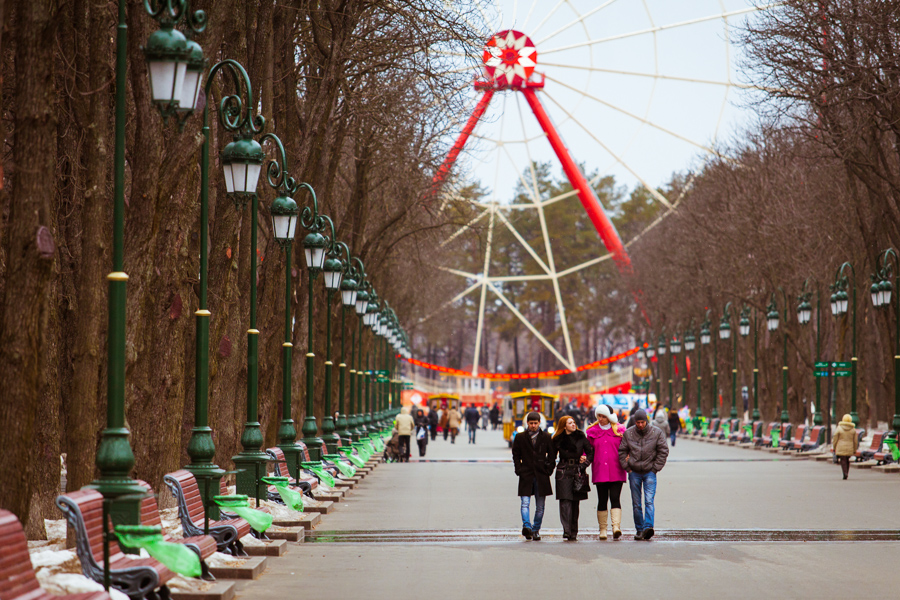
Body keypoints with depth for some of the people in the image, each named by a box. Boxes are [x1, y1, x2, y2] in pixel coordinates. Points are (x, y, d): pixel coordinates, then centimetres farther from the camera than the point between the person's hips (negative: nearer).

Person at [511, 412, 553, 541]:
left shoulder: (546, 437, 7)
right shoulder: (520, 437, 7)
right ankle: (526, 526, -26)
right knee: (525, 503, -16)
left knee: (540, 507, 4)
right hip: (526, 475, -1)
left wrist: (549, 469, 1)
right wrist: (519, 470, -1)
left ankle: (536, 530, 13)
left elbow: (551, 454, 12)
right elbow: (516, 455, 10)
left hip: (541, 476, 1)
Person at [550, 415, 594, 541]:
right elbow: (552, 457, 8)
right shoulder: (558, 439, 4)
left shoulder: (581, 437, 6)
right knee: (565, 502, -12)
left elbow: (590, 452, 9)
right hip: (563, 472, -1)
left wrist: (583, 465, -3)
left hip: (577, 471, 1)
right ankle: (566, 531, -16)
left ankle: (573, 532, 10)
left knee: (575, 503, 4)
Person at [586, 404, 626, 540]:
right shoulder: (592, 432, 10)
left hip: (616, 472, -2)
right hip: (599, 472, 2)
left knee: (615, 498, -12)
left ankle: (616, 527, -20)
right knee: (602, 500, 4)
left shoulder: (619, 430, 6)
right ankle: (602, 529, 10)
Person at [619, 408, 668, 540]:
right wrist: (627, 468, -1)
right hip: (634, 473, 2)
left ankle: (648, 526, -23)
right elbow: (622, 451, 7)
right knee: (636, 503, 5)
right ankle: (639, 529, 13)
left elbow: (663, 451, 1)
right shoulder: (628, 433, 2)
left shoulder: (656, 432, -1)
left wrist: (655, 468, -4)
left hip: (650, 472, -2)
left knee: (649, 501, -15)